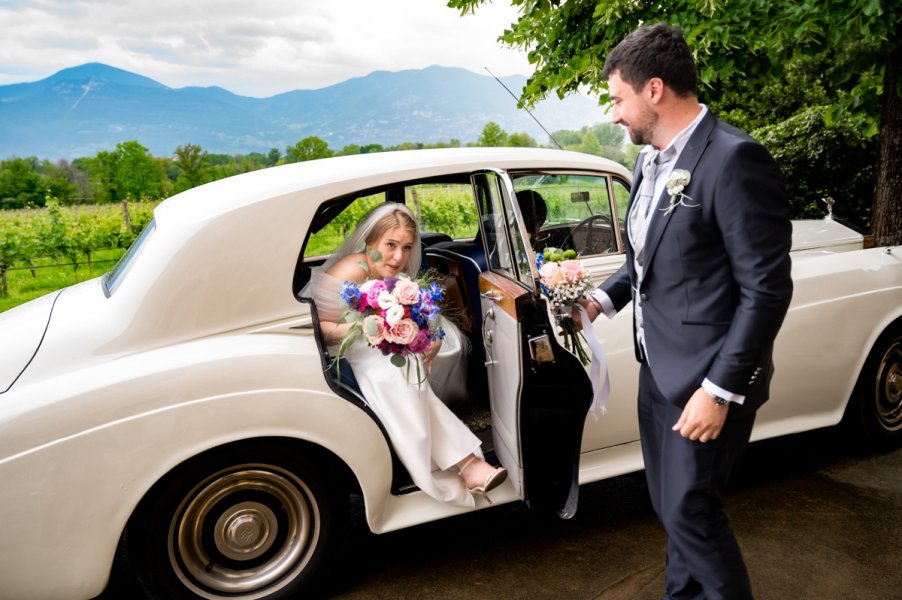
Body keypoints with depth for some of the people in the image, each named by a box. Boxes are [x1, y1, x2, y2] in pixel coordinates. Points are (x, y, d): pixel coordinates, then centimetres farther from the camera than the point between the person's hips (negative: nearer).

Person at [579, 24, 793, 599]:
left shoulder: (736, 160, -18)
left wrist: (721, 390, -20)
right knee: (673, 502, 20)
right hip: (658, 366, 8)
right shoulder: (652, 160, 7)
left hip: (709, 377, -8)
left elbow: (767, 288, -19)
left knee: (690, 508, 2)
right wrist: (603, 299, 3)